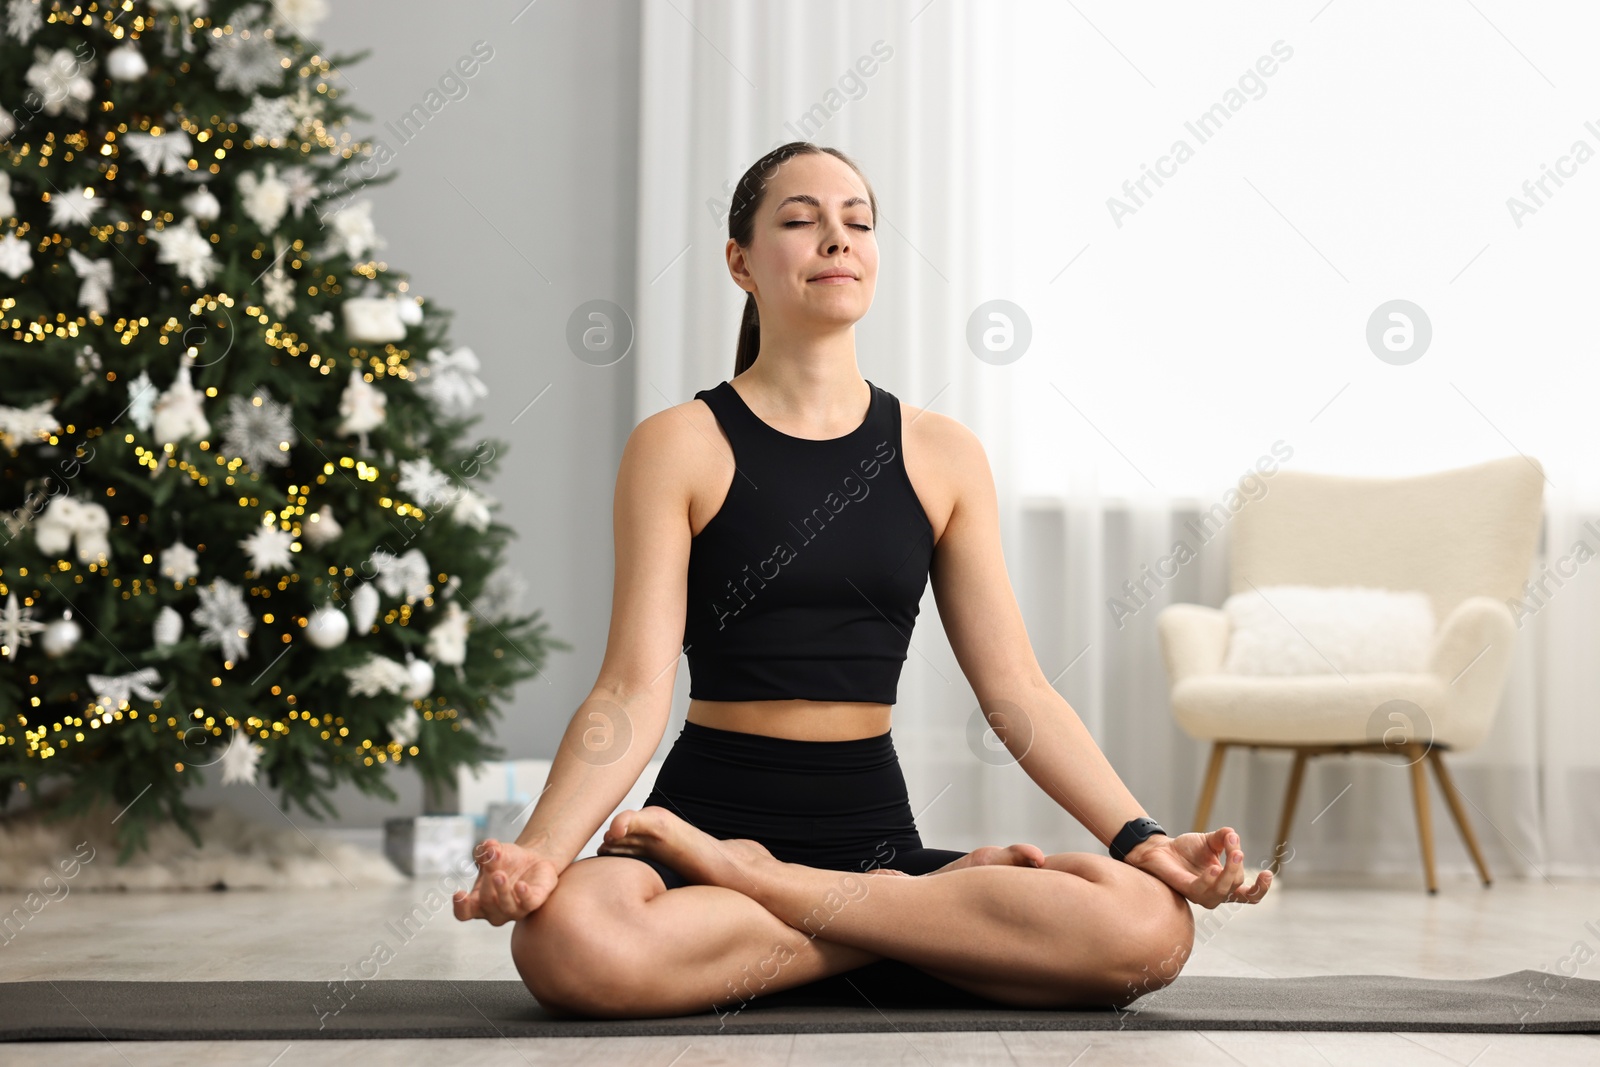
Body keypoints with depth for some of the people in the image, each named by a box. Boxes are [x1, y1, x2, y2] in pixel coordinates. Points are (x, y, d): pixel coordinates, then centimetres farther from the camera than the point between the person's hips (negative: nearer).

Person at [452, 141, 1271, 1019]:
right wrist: (539, 851, -25)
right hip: (712, 808, -3)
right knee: (567, 939, -39)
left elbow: (1015, 691, 6)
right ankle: (947, 915, -17)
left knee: (1151, 924, -24)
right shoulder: (679, 446, 1)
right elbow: (634, 690, -8)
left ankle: (754, 882, -14)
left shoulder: (941, 455, 10)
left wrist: (1139, 840, -7)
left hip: (874, 833, 3)